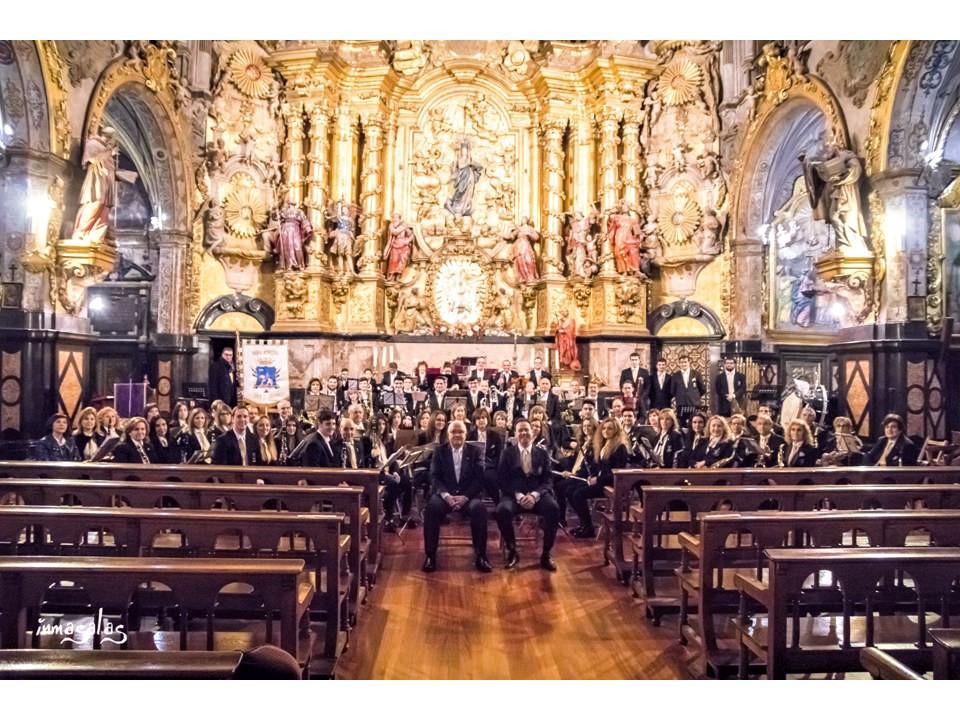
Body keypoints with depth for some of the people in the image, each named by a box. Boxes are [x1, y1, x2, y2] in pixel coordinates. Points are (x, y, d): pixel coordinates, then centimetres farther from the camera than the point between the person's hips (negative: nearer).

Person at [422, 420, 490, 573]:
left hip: (468, 496, 0)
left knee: (479, 508, -32)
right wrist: (446, 495, -18)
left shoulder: (475, 452, 9)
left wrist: (465, 497, -16)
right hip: (444, 495, 0)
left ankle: (480, 556, -20)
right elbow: (434, 477, 0)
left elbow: (479, 478, -1)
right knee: (432, 506, -32)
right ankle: (430, 555, -21)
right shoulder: (439, 452, 10)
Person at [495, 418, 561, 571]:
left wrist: (534, 495, -15)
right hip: (514, 495, 0)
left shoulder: (542, 453, 13)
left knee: (553, 509, -32)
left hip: (538, 495, 1)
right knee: (502, 510, -34)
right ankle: (512, 552, -10)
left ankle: (546, 554, -14)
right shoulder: (507, 453, 11)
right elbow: (503, 480, 3)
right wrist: (518, 495, -15)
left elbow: (547, 481, 5)